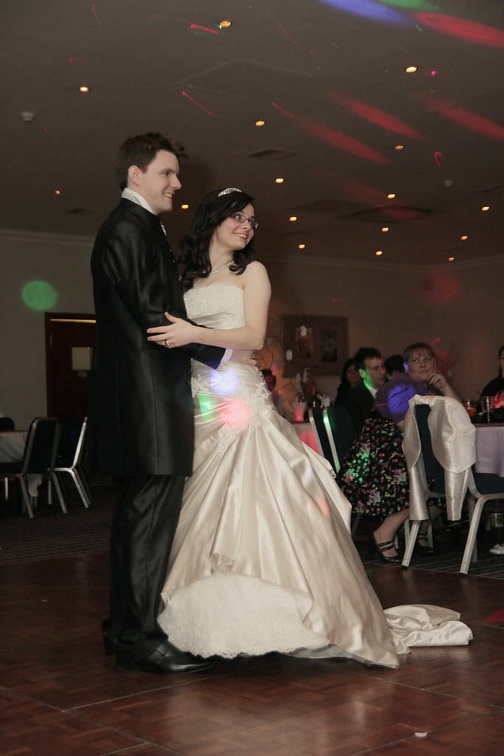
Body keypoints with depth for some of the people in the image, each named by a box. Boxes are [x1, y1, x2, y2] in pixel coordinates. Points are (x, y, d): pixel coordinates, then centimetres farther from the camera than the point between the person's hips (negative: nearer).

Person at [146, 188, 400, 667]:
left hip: (239, 401, -3)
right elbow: (171, 339, 17)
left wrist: (195, 334, -17)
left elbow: (254, 336, -5)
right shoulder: (186, 280, 18)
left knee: (250, 502, -12)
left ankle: (257, 616, -8)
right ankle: (214, 620, 6)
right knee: (201, 513, 0)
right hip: (195, 406, 3)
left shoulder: (251, 272, 9)